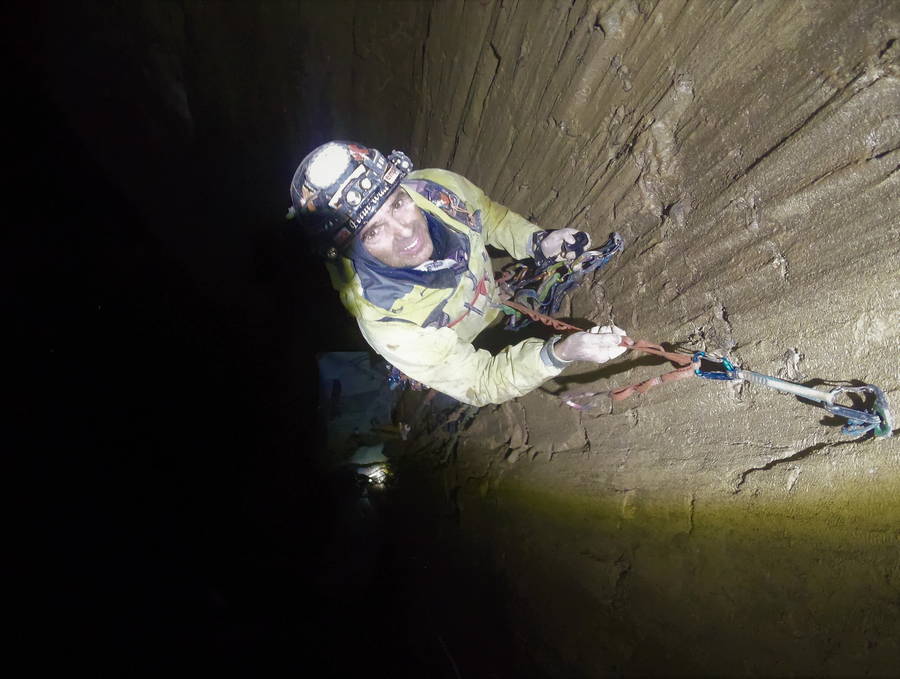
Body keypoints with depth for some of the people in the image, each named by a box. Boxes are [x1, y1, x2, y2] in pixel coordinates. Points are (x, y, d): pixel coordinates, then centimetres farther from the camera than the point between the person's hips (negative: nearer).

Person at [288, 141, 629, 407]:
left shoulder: (438, 186, -33)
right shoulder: (384, 322, -45)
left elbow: (492, 216, -8)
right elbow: (480, 383, -36)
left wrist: (538, 241, -27)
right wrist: (561, 353, -50)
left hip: (492, 296, 5)